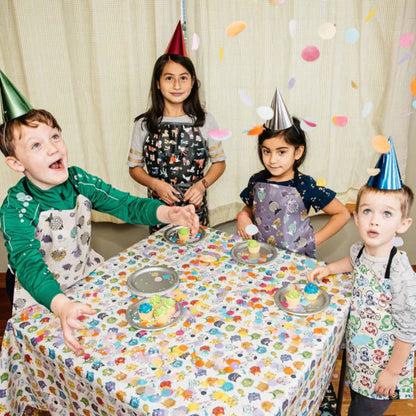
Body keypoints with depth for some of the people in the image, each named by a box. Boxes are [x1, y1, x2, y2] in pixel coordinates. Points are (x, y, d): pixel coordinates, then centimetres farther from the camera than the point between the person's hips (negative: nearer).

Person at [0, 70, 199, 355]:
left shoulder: (79, 181, -11)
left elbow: (125, 204, -10)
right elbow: (28, 264, -35)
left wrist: (169, 213, -31)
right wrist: (63, 306, -54)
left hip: (88, 275, 5)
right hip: (42, 298, -4)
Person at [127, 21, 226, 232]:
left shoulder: (205, 121, -3)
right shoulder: (144, 124, -3)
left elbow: (219, 162, 5)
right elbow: (134, 167, 4)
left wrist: (202, 184, -12)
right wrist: (156, 184, -14)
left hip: (195, 207, 0)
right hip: (159, 207, 0)